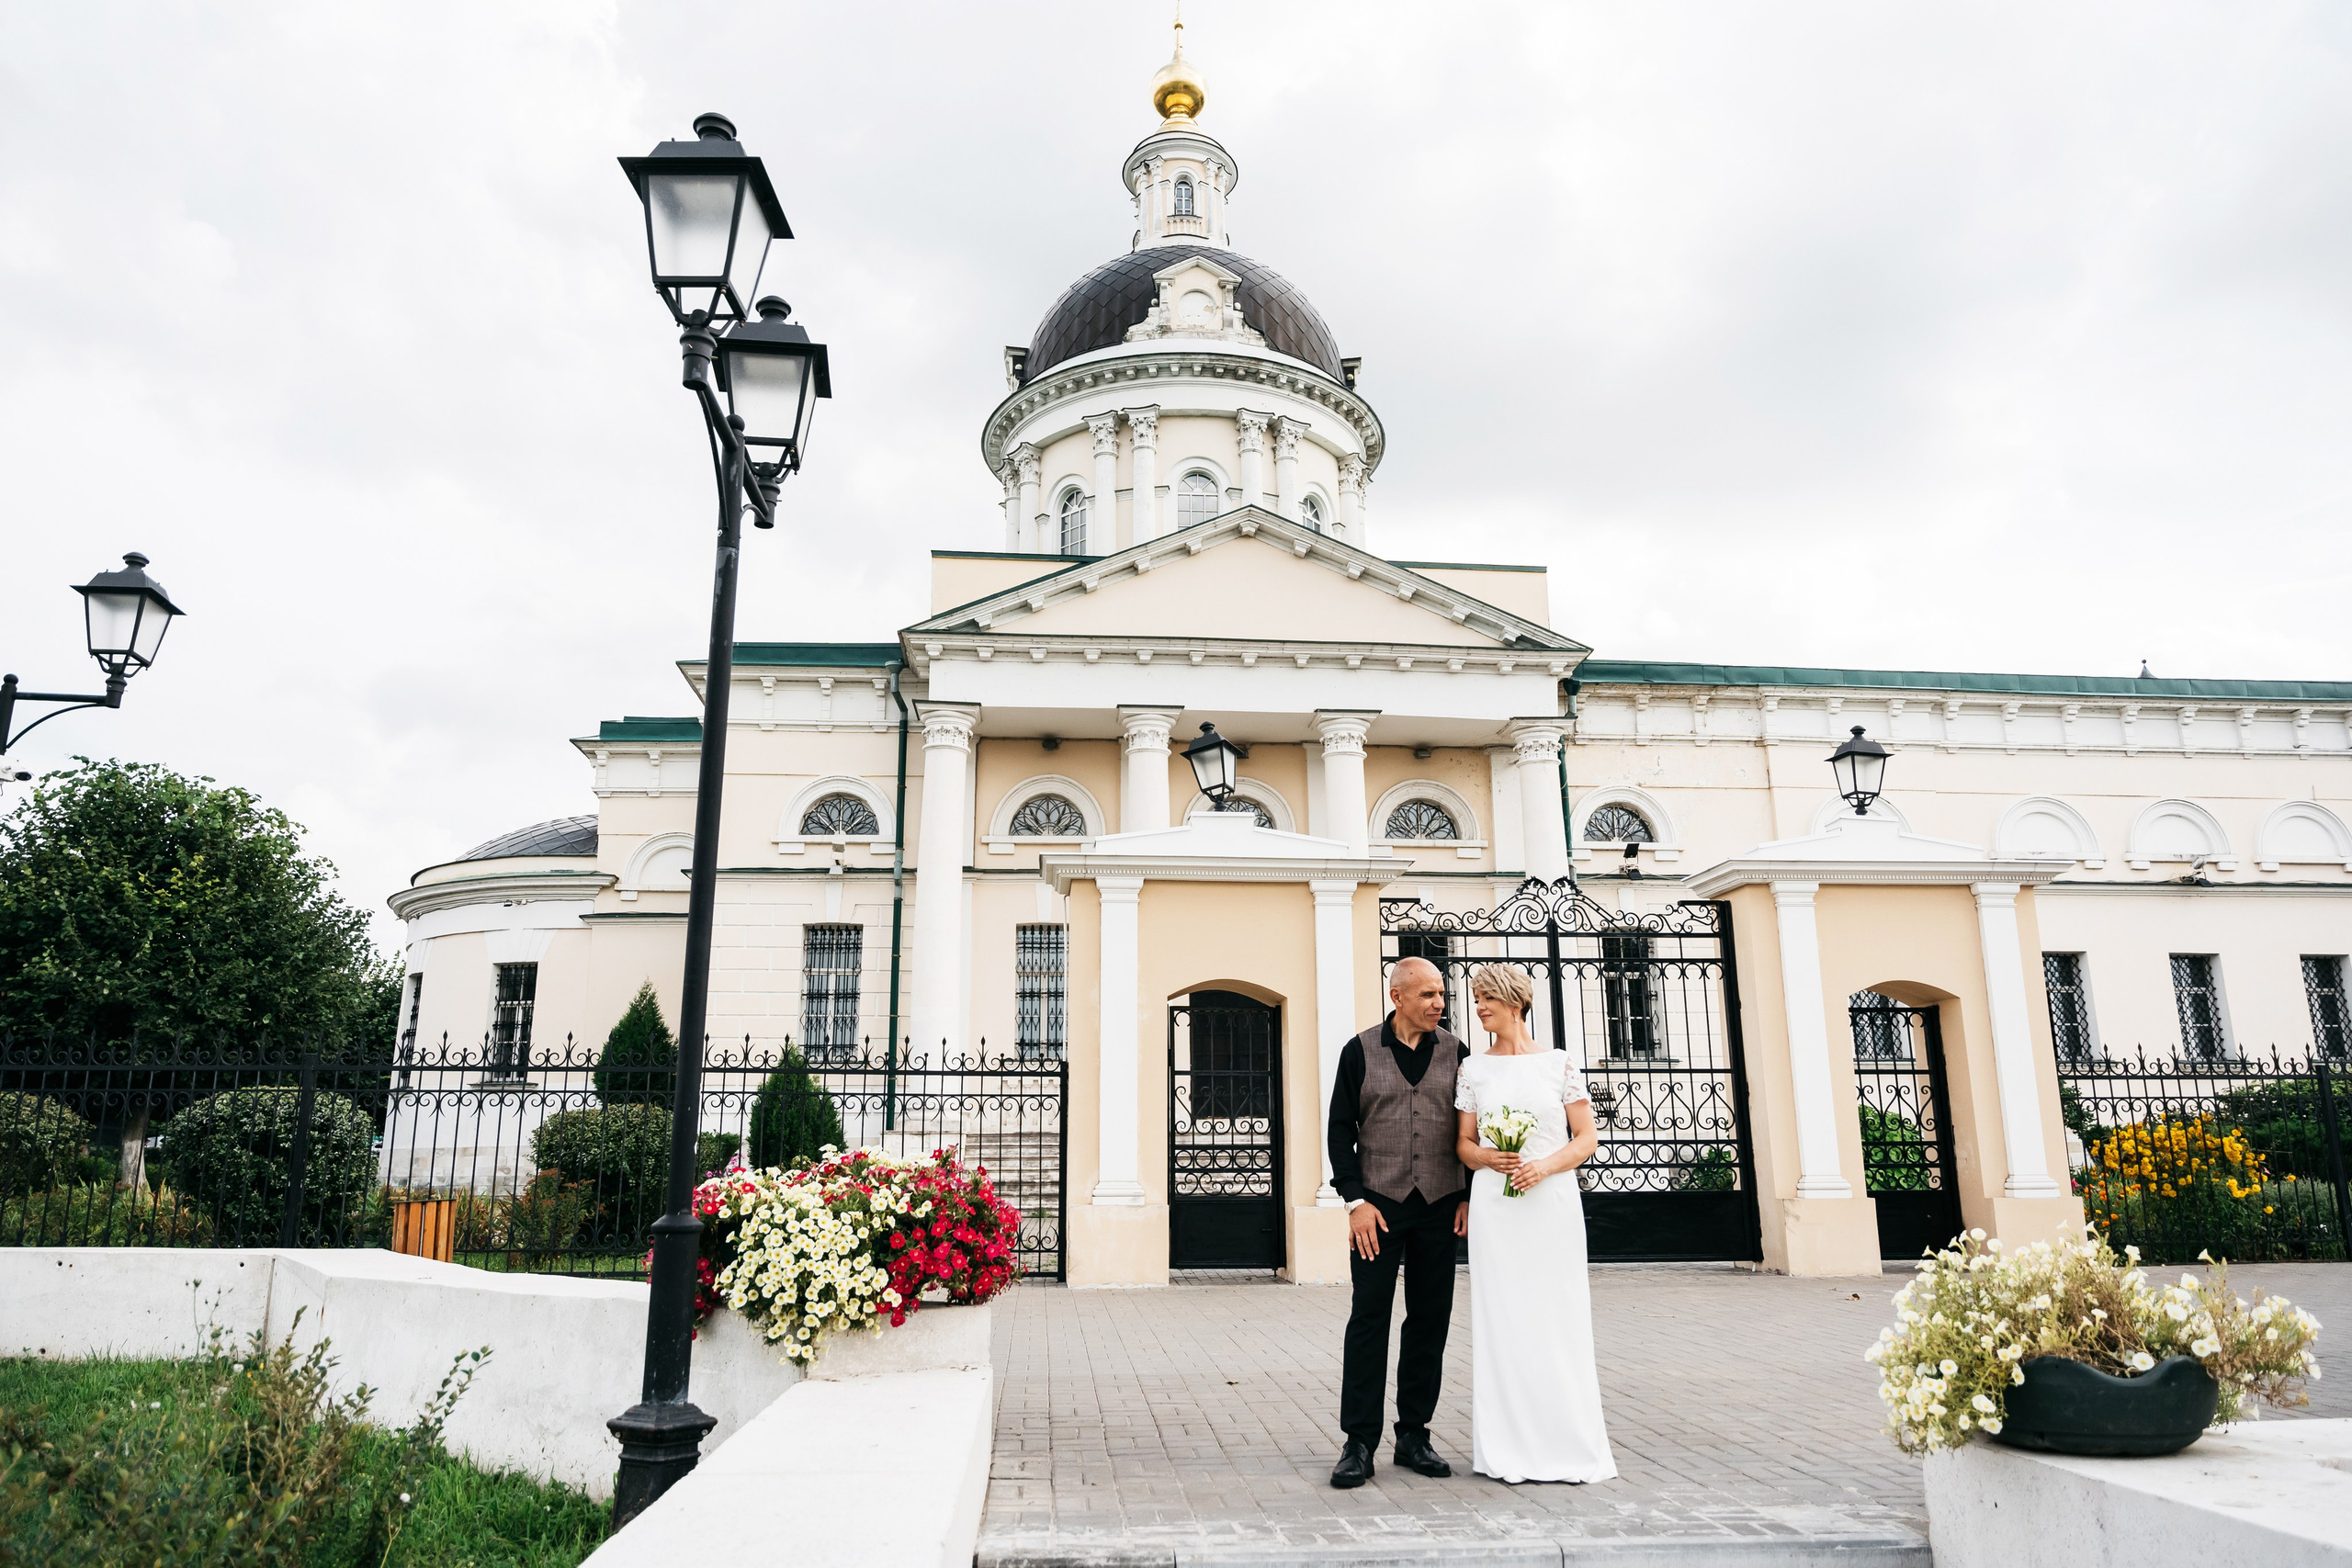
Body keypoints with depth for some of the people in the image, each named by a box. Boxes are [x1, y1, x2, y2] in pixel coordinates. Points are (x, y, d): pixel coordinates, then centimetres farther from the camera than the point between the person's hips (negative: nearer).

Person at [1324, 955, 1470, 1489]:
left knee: (1430, 1321, 7)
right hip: (1379, 1204, -2)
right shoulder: (1360, 1052, 1)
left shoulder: (1454, 1053, 6)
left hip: (1439, 1205, 3)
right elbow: (1341, 1129, 1)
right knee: (1369, 1320, -3)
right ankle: (1359, 1444, 3)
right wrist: (1355, 1200, -7)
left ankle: (1414, 1435, 19)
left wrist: (1470, 1195, 3)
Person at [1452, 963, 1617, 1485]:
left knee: (1558, 1318, 1)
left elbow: (1587, 1138, 2)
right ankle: (1511, 1447, 10)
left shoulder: (1558, 1065, 2)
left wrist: (1545, 1166, -14)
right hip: (1494, 1206, 2)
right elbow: (1464, 1144, 10)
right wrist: (1488, 1158, -11)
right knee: (1502, 1319, 2)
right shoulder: (1473, 1068, 8)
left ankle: (1570, 1444, 12)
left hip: (1552, 1202, -1)